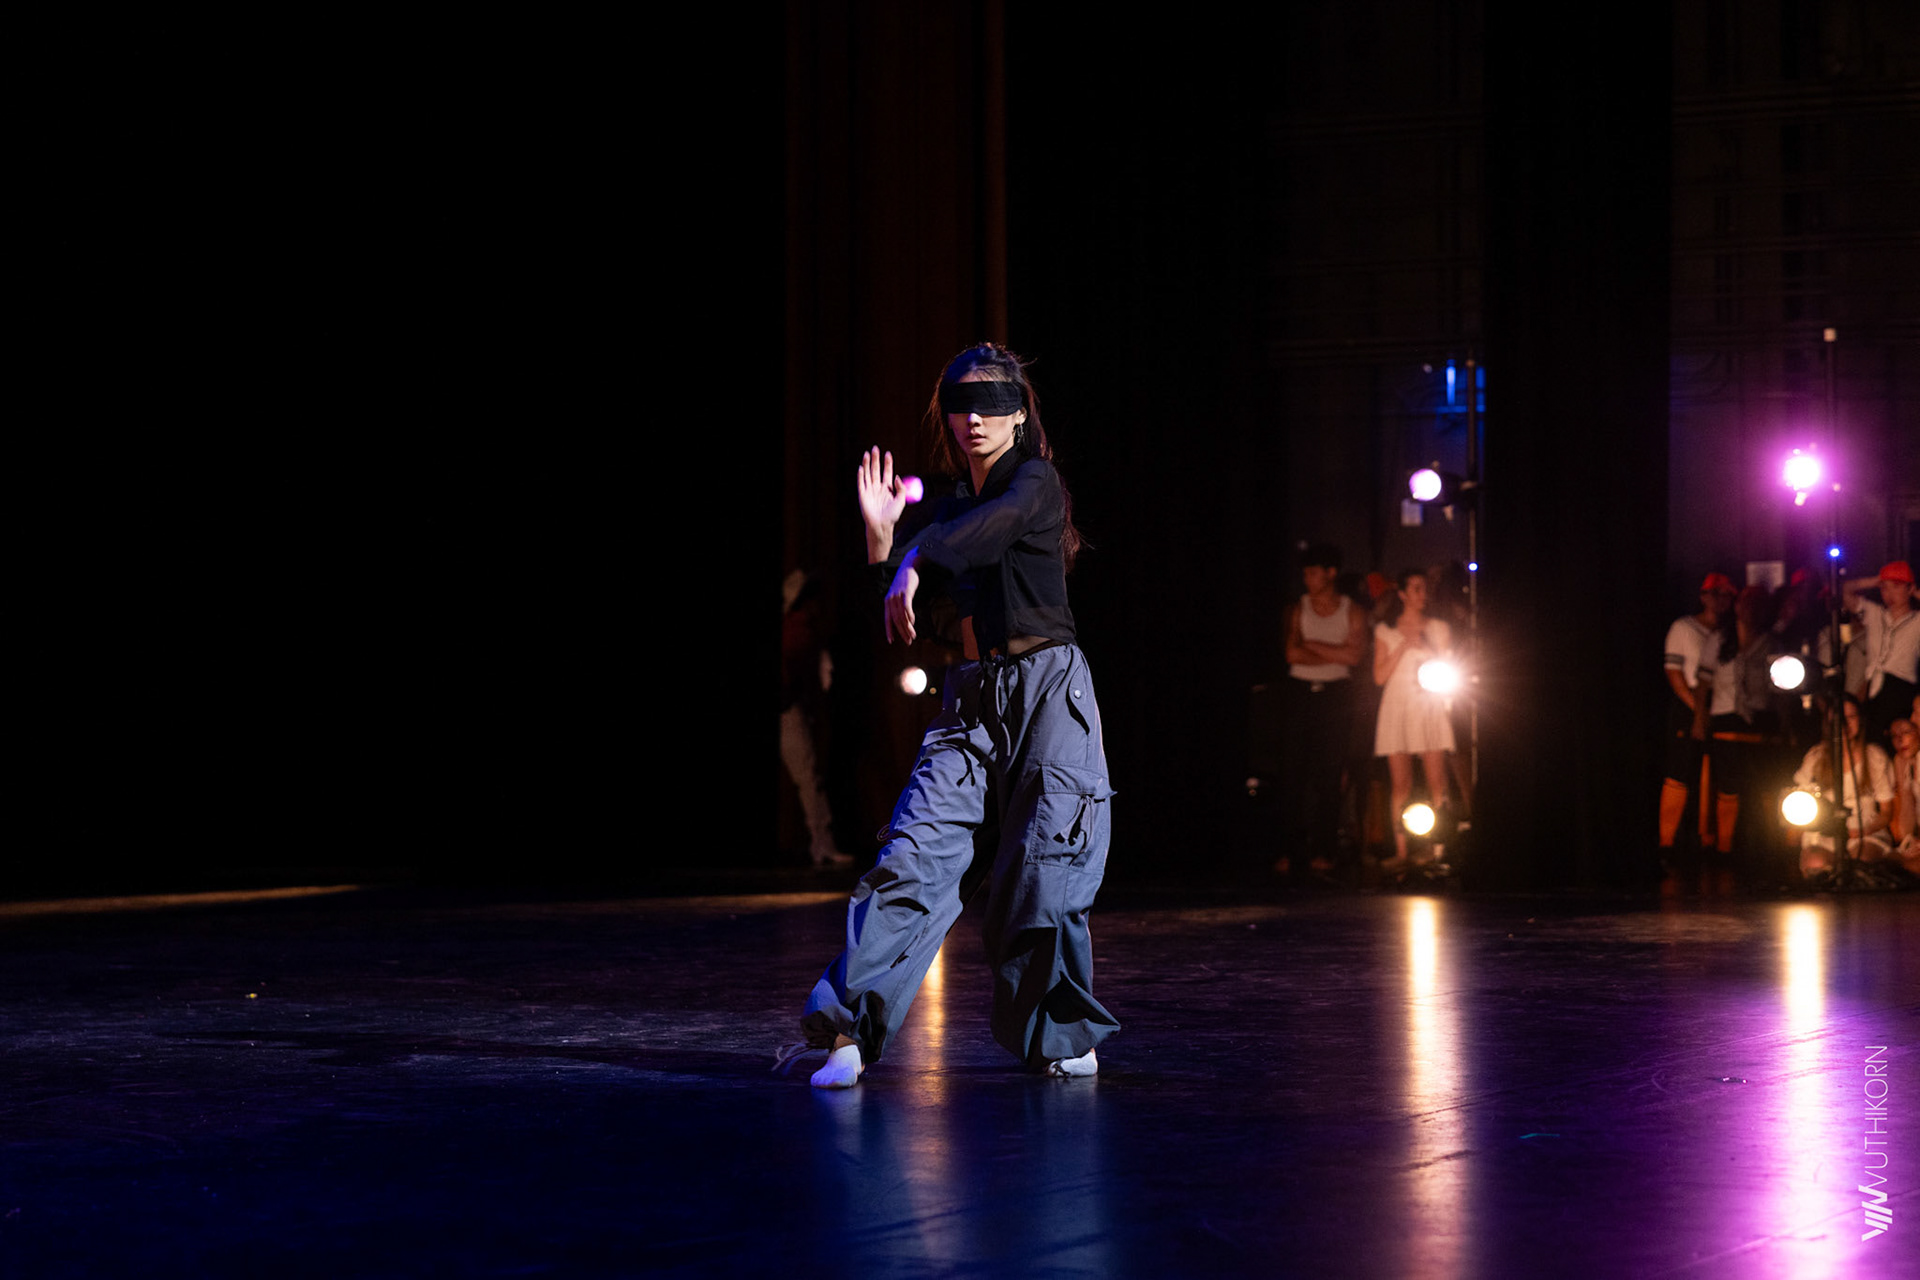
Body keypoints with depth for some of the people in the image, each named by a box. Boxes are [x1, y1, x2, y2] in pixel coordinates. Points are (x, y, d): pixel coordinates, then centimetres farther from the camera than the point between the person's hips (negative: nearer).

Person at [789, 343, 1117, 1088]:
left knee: (1042, 864, -6)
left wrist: (913, 565, -33)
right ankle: (849, 1031, -18)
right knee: (915, 851, -10)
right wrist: (880, 535, -2)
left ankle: (1059, 1033, 12)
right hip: (972, 698, 5)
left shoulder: (1035, 482, -1)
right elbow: (894, 617, 13)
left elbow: (996, 521, -25)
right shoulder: (954, 510, 17)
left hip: (1048, 690, -5)